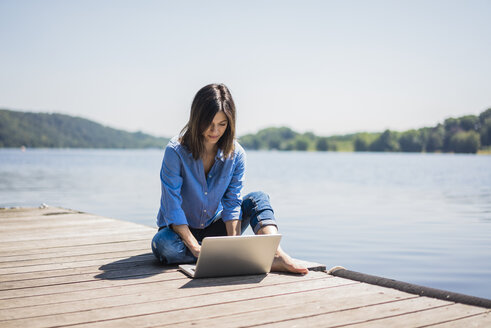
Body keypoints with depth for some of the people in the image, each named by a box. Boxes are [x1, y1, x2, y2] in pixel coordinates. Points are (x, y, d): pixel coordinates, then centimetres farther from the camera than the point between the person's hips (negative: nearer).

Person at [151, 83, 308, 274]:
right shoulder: (175, 152, -19)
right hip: (181, 230, -3)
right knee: (163, 245, -37)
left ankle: (276, 256, -38)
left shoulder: (236, 155, -9)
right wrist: (196, 249, -29)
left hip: (215, 230, 3)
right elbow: (173, 208, -21)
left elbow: (232, 203, -10)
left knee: (258, 199, -16)